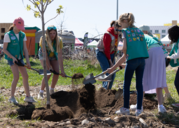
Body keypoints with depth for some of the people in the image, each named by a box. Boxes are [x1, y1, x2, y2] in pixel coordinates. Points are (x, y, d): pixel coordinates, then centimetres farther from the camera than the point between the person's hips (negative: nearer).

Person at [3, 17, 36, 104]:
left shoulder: (22, 35, 3)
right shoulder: (8, 35, -12)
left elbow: (25, 49, 2)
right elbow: (4, 49, -9)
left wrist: (27, 61, -8)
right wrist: (12, 57, -21)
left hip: (19, 58, 6)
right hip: (11, 58, -6)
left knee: (25, 76, 3)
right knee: (16, 77, -16)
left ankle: (28, 96, 12)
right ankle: (12, 97, -5)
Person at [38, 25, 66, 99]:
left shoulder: (59, 40, -27)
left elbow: (60, 55, -30)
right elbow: (45, 54, -28)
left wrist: (62, 70, -33)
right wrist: (49, 66, -28)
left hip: (53, 57, 3)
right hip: (44, 56, -3)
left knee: (57, 72, -12)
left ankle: (51, 91, 11)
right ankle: (41, 93, -13)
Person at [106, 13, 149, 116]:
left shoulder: (126, 31, -1)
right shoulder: (139, 31, 16)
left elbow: (124, 48, -8)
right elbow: (145, 46, 13)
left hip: (132, 60, -5)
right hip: (142, 59, 5)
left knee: (127, 84, 7)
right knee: (139, 84, 7)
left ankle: (126, 108, 12)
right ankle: (139, 109, 6)